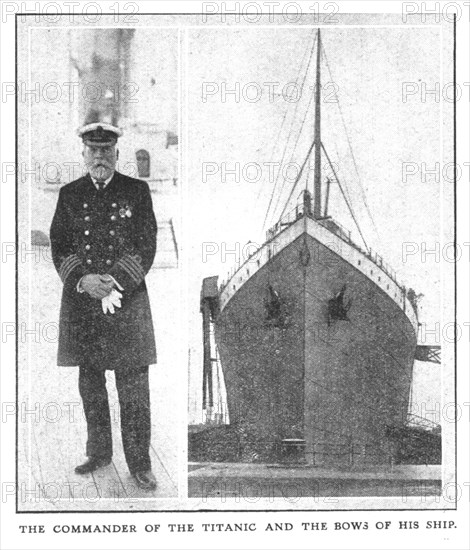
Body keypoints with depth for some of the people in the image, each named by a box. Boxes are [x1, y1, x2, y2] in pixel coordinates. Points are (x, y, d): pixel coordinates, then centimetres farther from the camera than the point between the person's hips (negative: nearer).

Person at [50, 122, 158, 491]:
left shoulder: (137, 191, 3)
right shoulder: (69, 194, 9)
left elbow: (147, 246, -1)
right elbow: (59, 247, 7)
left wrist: (115, 284, -13)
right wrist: (83, 280, -11)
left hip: (127, 299, -2)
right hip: (81, 302, 3)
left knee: (134, 387, -3)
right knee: (90, 383, 10)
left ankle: (139, 462, 5)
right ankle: (99, 453, 24)